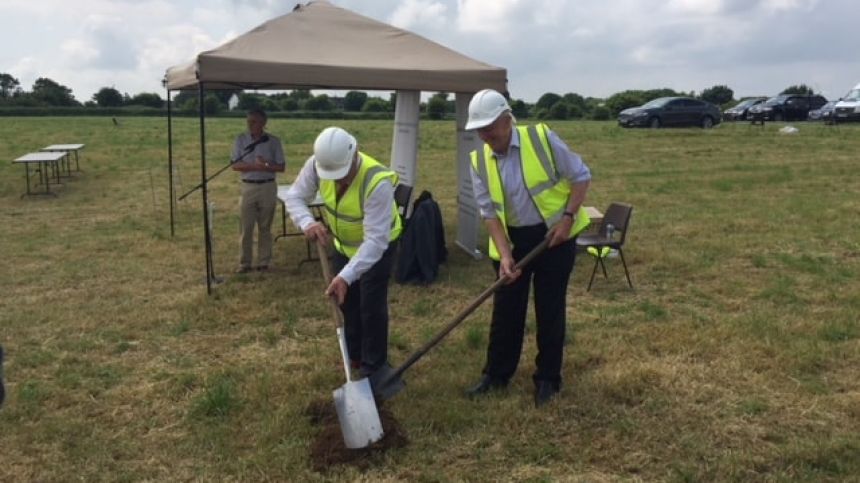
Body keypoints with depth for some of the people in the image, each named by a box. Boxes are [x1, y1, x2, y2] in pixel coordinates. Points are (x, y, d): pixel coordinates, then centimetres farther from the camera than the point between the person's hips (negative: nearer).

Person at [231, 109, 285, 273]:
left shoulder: (273, 141, -1)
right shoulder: (241, 140, 1)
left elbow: (281, 167, -1)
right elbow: (235, 165, -5)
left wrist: (265, 166, -18)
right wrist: (255, 166, -18)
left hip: (268, 187, -1)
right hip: (248, 187, 1)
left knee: (265, 228, 7)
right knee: (246, 227, 2)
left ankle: (264, 262, 16)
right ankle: (245, 262, 13)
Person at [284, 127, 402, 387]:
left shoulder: (377, 182, -41)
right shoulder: (317, 164, -25)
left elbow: (375, 240, -40)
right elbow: (295, 196, -14)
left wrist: (346, 276, -47)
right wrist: (307, 223, -36)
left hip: (379, 245, -6)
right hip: (343, 243, 6)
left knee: (371, 307, -5)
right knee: (346, 302, 15)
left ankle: (373, 367, 13)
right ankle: (354, 358, 34)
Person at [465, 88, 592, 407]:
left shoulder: (542, 139, -13)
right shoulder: (479, 162, -4)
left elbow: (581, 176, -6)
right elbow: (489, 212, -5)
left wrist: (568, 217, -17)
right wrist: (505, 255, -16)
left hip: (554, 236, -3)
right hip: (512, 240, 3)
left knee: (549, 310, 5)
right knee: (505, 309, 9)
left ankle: (548, 379, 19)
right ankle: (496, 374, 25)